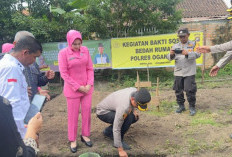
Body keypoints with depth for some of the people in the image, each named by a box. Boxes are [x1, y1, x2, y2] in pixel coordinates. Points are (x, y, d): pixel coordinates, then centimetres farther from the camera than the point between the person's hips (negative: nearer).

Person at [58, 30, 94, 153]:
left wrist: (89, 84, -7)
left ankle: (85, 135, 27)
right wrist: (78, 87, -13)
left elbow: (90, 68, 3)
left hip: (87, 87, 4)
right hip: (72, 89, -3)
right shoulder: (63, 53, -11)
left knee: (87, 112, 9)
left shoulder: (85, 50, -1)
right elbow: (64, 74, -12)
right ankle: (72, 140, 20)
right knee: (73, 115, 5)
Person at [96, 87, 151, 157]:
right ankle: (118, 141, -8)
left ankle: (108, 131, 11)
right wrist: (121, 150, -30)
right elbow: (116, 129, -34)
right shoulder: (124, 107, -39)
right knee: (128, 118, -29)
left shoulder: (135, 91, -18)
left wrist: (134, 110, -6)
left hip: (112, 107, 9)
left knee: (134, 117, 1)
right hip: (102, 112, -8)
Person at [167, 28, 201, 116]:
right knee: (178, 90, 9)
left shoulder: (193, 44, 4)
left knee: (190, 90, -5)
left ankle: (192, 107, 10)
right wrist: (171, 54, -20)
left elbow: (198, 54, -10)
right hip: (178, 72, 4)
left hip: (189, 72, -4)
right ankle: (181, 106, 24)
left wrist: (187, 54, -27)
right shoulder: (175, 46, 12)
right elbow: (169, 58, 4)